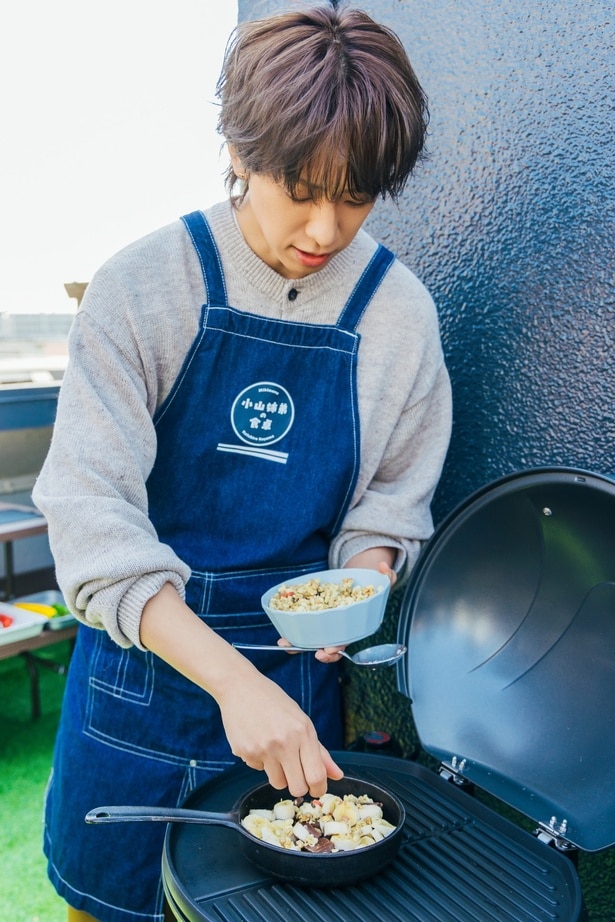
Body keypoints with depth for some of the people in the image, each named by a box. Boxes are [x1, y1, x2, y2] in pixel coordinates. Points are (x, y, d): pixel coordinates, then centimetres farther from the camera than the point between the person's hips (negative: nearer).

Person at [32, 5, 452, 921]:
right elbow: (94, 514, -20)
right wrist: (231, 678, -30)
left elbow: (389, 506, 3)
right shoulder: (144, 286, -13)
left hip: (295, 675, 2)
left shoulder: (399, 312, -6)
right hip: (144, 657, -1)